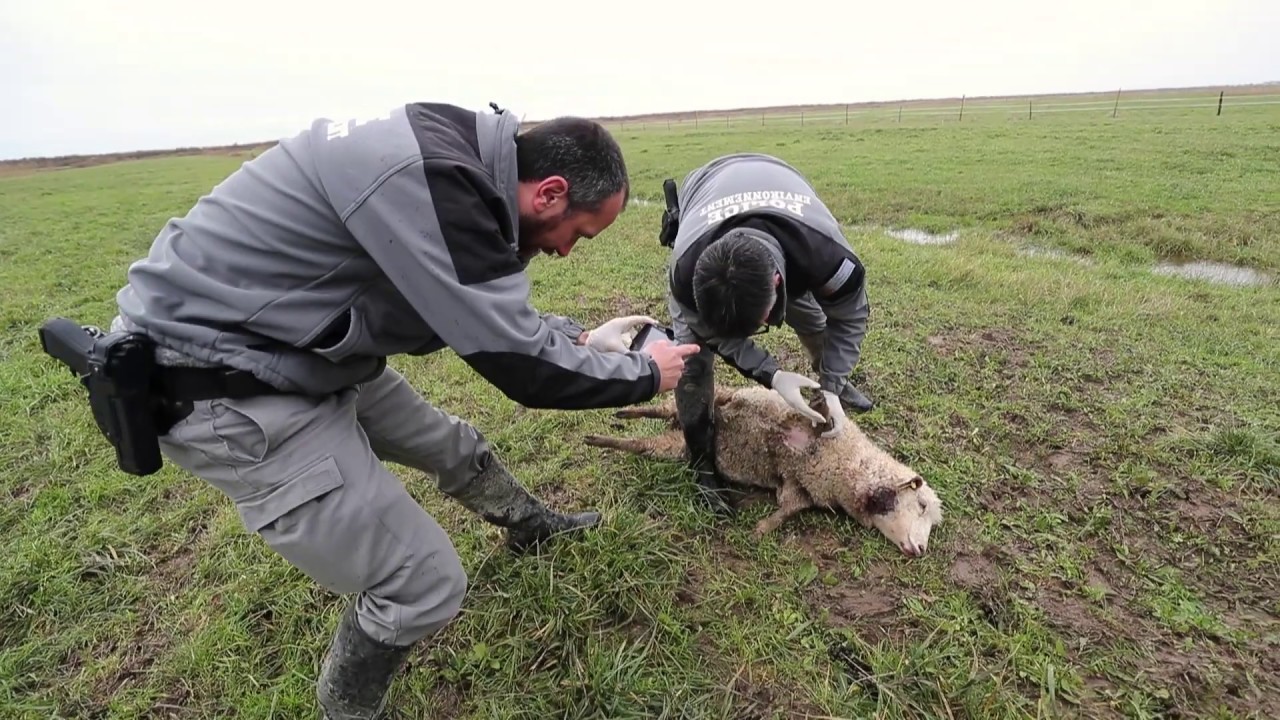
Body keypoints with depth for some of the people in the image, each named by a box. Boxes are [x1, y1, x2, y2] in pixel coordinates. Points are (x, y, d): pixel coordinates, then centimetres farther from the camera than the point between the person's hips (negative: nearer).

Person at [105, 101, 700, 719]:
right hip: (216, 384, -9)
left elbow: (490, 313, 14)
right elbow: (522, 366, -24)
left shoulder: (454, 154, 0)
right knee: (424, 583, -5)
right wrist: (643, 374, -8)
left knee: (449, 445, 24)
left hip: (291, 349, 9)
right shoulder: (434, 183, -31)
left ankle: (532, 526, 52)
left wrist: (580, 338, 14)